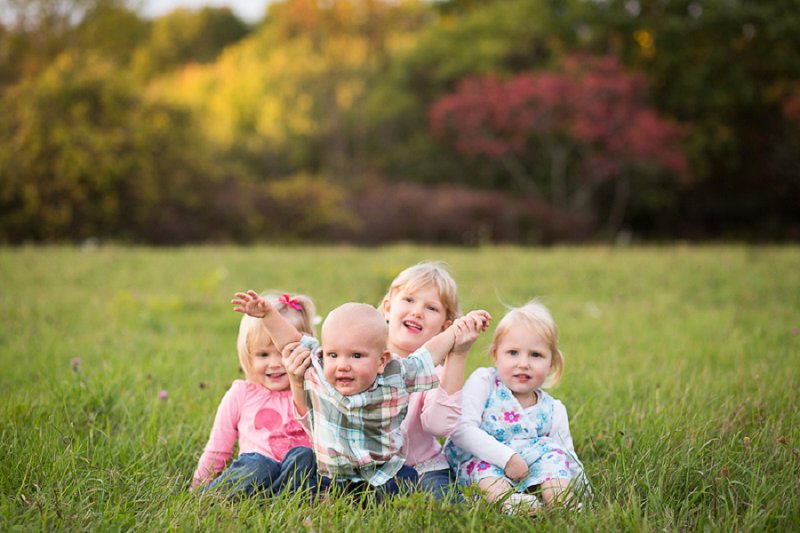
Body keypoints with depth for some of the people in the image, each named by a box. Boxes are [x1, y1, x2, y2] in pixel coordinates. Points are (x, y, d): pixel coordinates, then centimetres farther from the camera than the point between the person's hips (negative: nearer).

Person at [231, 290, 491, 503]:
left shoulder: (397, 376, -12)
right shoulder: (316, 371, -10)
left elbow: (430, 353, 3)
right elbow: (293, 340, 6)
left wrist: (459, 330, 0)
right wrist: (267, 314, 2)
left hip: (384, 476, 0)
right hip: (333, 478, 0)